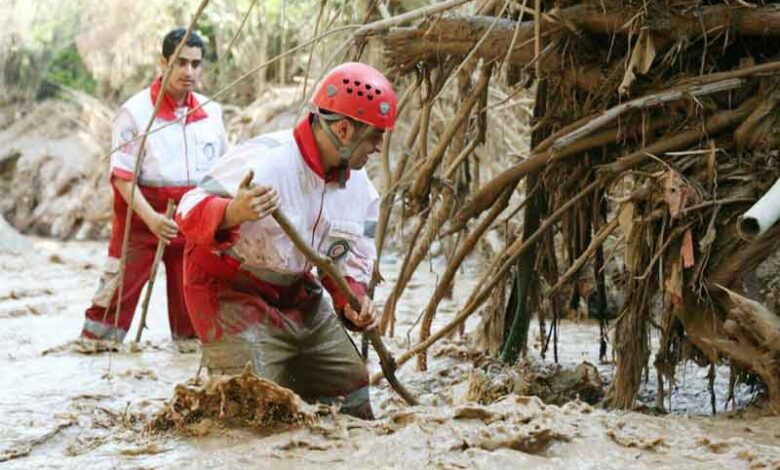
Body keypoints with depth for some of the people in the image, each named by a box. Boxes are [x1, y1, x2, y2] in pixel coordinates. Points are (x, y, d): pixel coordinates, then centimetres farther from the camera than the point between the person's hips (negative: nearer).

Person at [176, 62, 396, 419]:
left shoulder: (360, 189, 0)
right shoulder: (264, 160, -26)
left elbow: (350, 262, 9)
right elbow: (190, 213, -31)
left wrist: (353, 300, -13)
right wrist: (232, 213, -53)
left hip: (299, 296, 8)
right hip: (232, 293, -8)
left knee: (352, 402, 11)